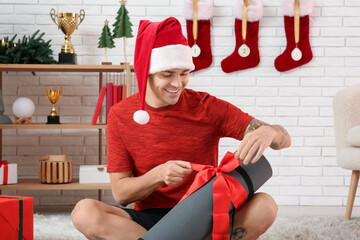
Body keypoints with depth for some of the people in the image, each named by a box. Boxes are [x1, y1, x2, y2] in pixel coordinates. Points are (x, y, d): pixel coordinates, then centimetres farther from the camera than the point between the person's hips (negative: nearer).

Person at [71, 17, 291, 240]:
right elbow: (121, 193, -2)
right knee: (84, 212, -28)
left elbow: (284, 139, -7)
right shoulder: (120, 116, 0)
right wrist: (158, 175, -24)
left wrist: (268, 132, -33)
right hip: (149, 219, 0)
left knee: (265, 205, -28)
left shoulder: (208, 108, -3)